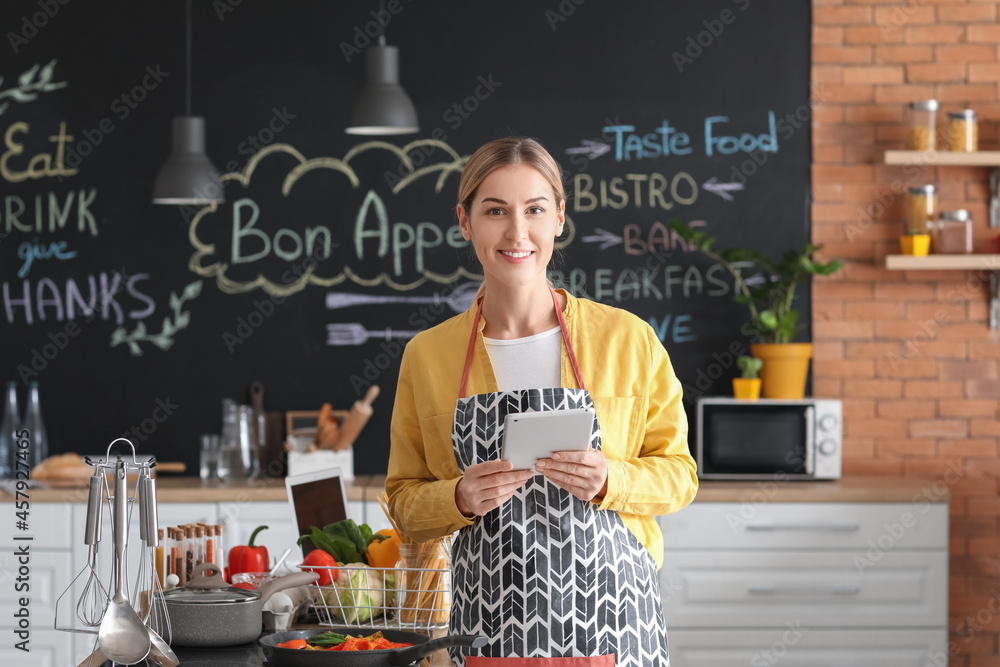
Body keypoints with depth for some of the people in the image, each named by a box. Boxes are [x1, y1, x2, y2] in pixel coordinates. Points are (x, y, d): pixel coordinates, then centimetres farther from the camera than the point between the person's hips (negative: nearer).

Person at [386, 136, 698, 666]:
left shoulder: (628, 339, 0)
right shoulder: (426, 355, 4)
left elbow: (677, 474, 5)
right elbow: (405, 500, 10)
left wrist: (609, 481, -14)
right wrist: (460, 499, -11)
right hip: (487, 621, 1)